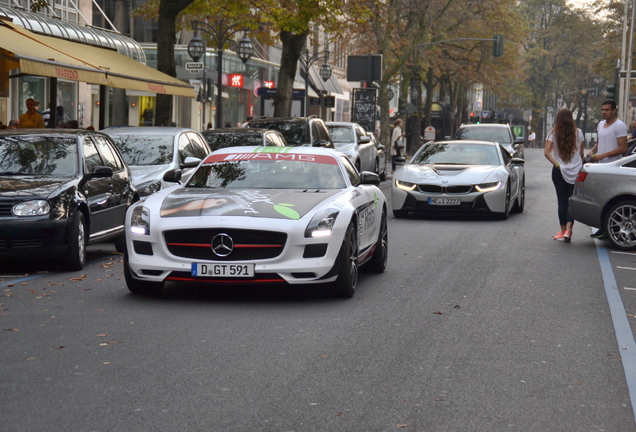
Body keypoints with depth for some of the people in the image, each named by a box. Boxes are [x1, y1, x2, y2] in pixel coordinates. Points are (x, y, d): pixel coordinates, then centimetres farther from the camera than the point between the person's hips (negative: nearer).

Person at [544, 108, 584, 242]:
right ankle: (568, 230, -12)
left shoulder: (553, 133, -3)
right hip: (576, 171, 1)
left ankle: (563, 232, 9)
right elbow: (581, 153, 5)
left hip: (559, 171, 0)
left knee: (562, 201, 7)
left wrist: (556, 164, -11)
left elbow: (547, 152, -13)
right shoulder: (578, 133, 0)